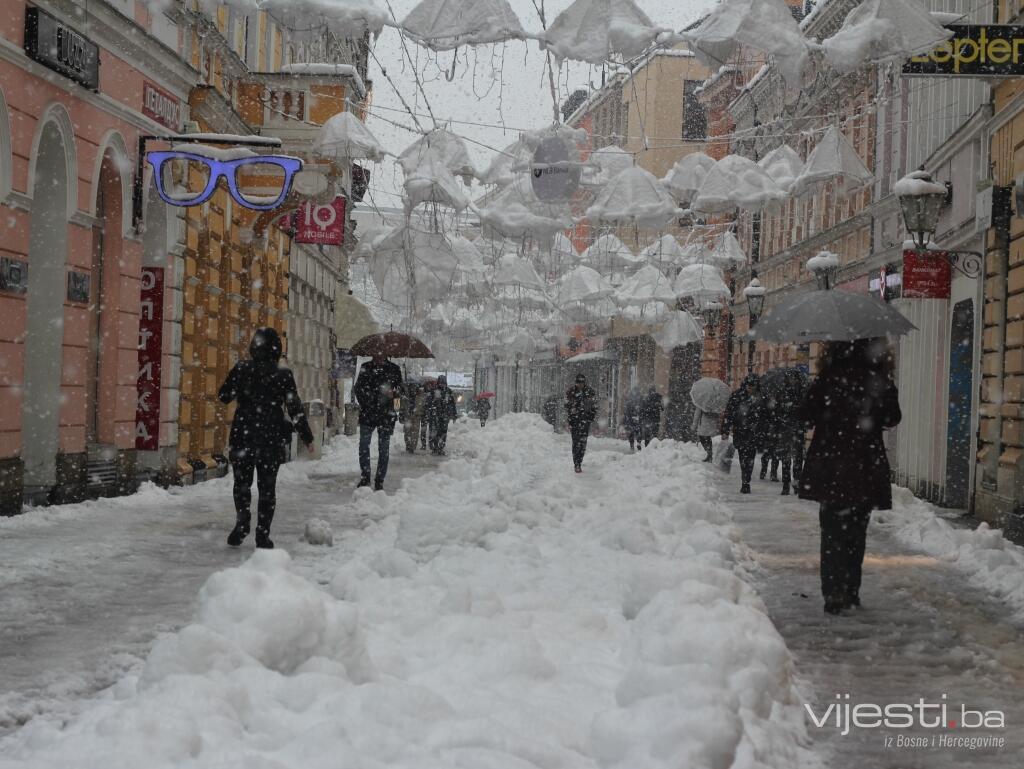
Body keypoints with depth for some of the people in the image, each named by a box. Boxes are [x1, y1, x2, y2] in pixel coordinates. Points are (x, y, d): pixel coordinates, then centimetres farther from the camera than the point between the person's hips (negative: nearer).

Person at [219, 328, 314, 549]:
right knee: (267, 486, 9)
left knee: (242, 481, 14)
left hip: (243, 435, 0)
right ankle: (263, 535, 7)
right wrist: (306, 436, 5)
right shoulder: (283, 375, -6)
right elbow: (295, 408, -3)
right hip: (272, 438, 0)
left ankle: (242, 522, -4)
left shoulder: (241, 369, -5)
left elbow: (224, 396, 5)